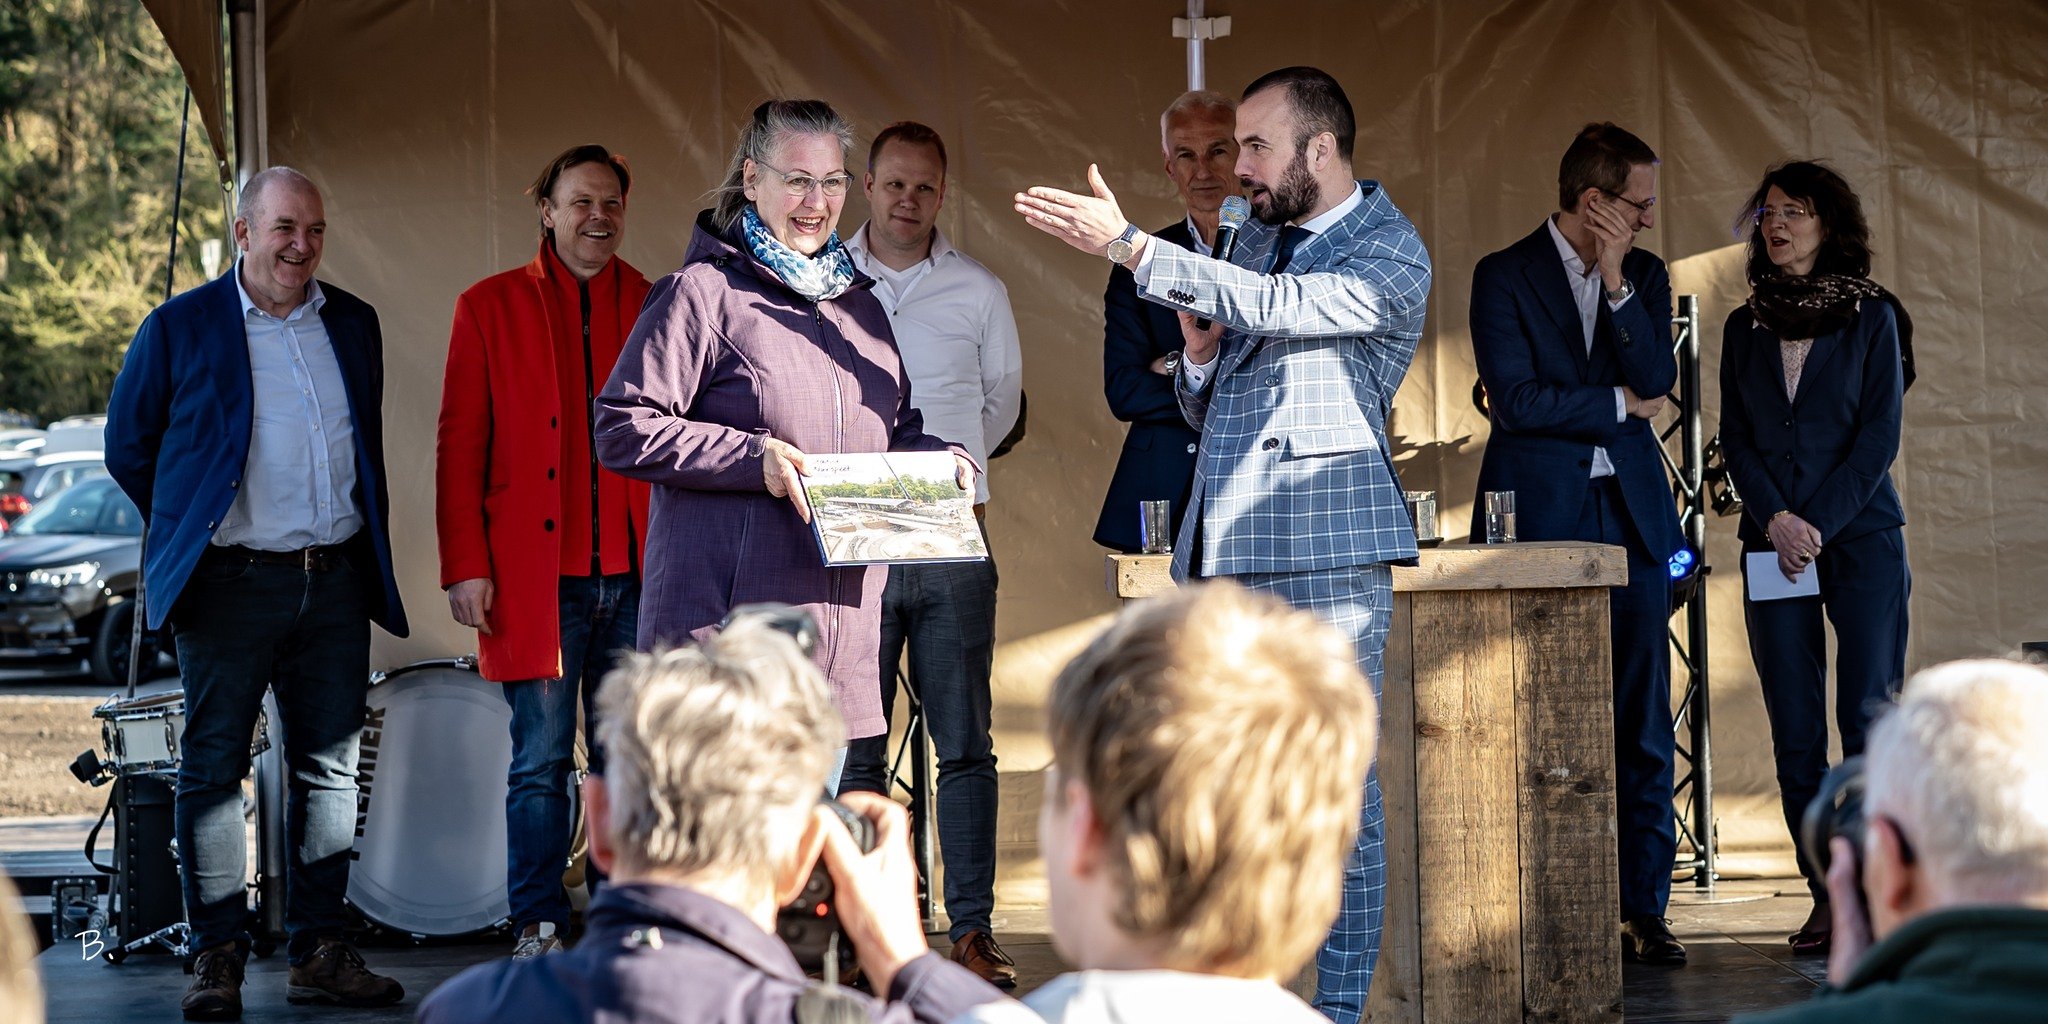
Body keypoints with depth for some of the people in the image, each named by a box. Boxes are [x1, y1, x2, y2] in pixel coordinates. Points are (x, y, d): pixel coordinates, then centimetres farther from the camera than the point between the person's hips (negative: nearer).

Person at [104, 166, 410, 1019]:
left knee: (330, 769, 6)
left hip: (336, 581, 4)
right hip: (231, 586, -4)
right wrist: (192, 528, 7)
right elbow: (127, 448, 6)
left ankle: (318, 950, 12)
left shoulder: (354, 325, 11)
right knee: (212, 771, -2)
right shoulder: (179, 329, -1)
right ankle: (217, 954, 4)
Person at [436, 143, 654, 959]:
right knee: (540, 761, 1)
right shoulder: (490, 308, 6)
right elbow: (458, 447, 4)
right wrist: (465, 566, -4)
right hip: (534, 577, -2)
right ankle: (538, 925, 8)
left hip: (635, 576, 2)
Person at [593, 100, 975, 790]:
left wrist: (943, 461, 6)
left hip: (838, 634, 7)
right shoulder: (703, 293, -4)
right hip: (728, 624, -7)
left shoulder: (859, 303, 20)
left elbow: (896, 433, 29)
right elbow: (622, 430, -10)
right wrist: (754, 457, -18)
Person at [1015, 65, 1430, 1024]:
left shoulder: (1391, 255, -5)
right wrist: (1201, 353, 3)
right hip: (1225, 550, 7)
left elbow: (1271, 307, -21)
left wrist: (1124, 243, -24)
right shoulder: (1256, 240, 19)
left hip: (1327, 555, -7)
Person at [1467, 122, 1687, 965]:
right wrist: (1618, 406, -3)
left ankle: (1642, 910, 6)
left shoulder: (1644, 277, 13)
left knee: (1642, 726, 2)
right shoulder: (1504, 277, -1)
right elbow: (1516, 399, -11)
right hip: (1539, 517, -4)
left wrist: (1615, 282, -9)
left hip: (1631, 516, 4)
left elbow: (1657, 381, -2)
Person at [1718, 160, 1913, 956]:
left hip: (1862, 537, -3)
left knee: (1868, 718, -8)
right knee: (1795, 731, -1)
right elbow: (1734, 437, 8)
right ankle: (1827, 898, 3)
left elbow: (1879, 434, -3)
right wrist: (1776, 519, -8)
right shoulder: (1745, 328, 13)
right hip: (1774, 544, 3)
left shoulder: (1871, 318, 3)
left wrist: (1820, 525, -11)